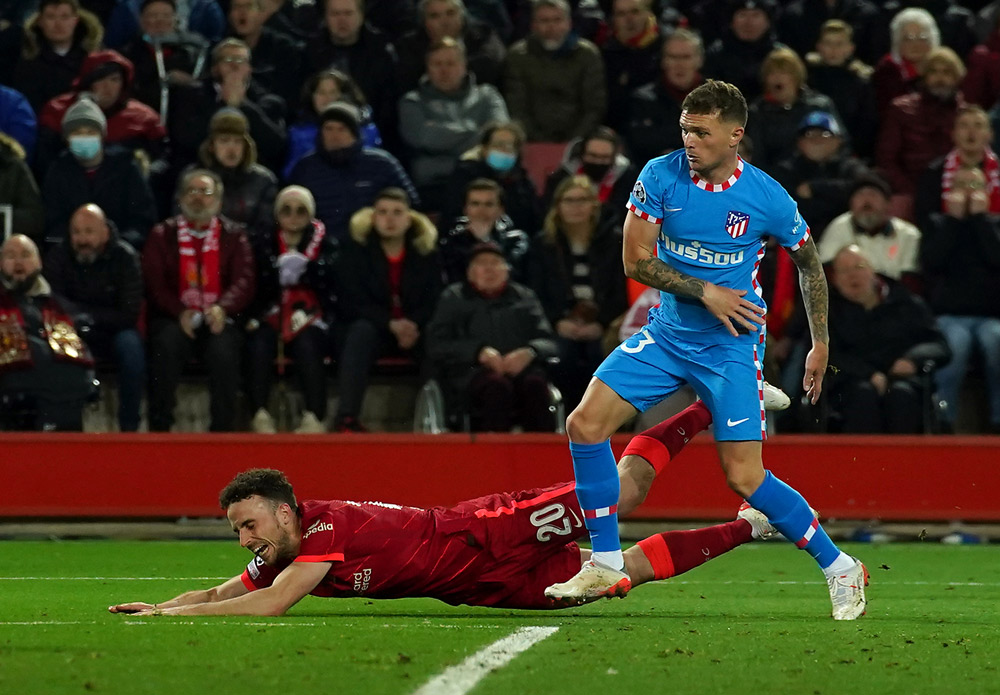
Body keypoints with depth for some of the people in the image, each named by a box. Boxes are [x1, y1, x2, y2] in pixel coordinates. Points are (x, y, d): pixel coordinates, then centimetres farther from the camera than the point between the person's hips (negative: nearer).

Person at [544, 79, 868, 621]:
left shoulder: (766, 199, -12)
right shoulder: (660, 176, -8)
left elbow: (809, 263, 5)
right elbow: (637, 261, -7)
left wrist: (821, 344, 7)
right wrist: (705, 292, -17)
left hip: (730, 347, -4)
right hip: (667, 332, 4)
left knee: (744, 476, -12)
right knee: (585, 424, -12)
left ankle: (839, 566, 5)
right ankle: (607, 564, 0)